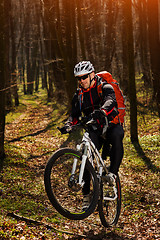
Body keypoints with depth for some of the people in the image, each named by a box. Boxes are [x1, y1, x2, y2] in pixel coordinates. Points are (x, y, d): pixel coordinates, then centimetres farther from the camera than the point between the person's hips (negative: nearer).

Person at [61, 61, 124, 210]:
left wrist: (102, 111, -55)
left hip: (112, 124, -3)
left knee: (116, 136, -39)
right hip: (95, 130, 4)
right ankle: (86, 196, -10)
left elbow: (110, 101, -31)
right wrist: (69, 125, -24)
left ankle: (113, 173, -27)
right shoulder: (78, 95, 6)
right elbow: (75, 114, 1)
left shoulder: (105, 87, -10)